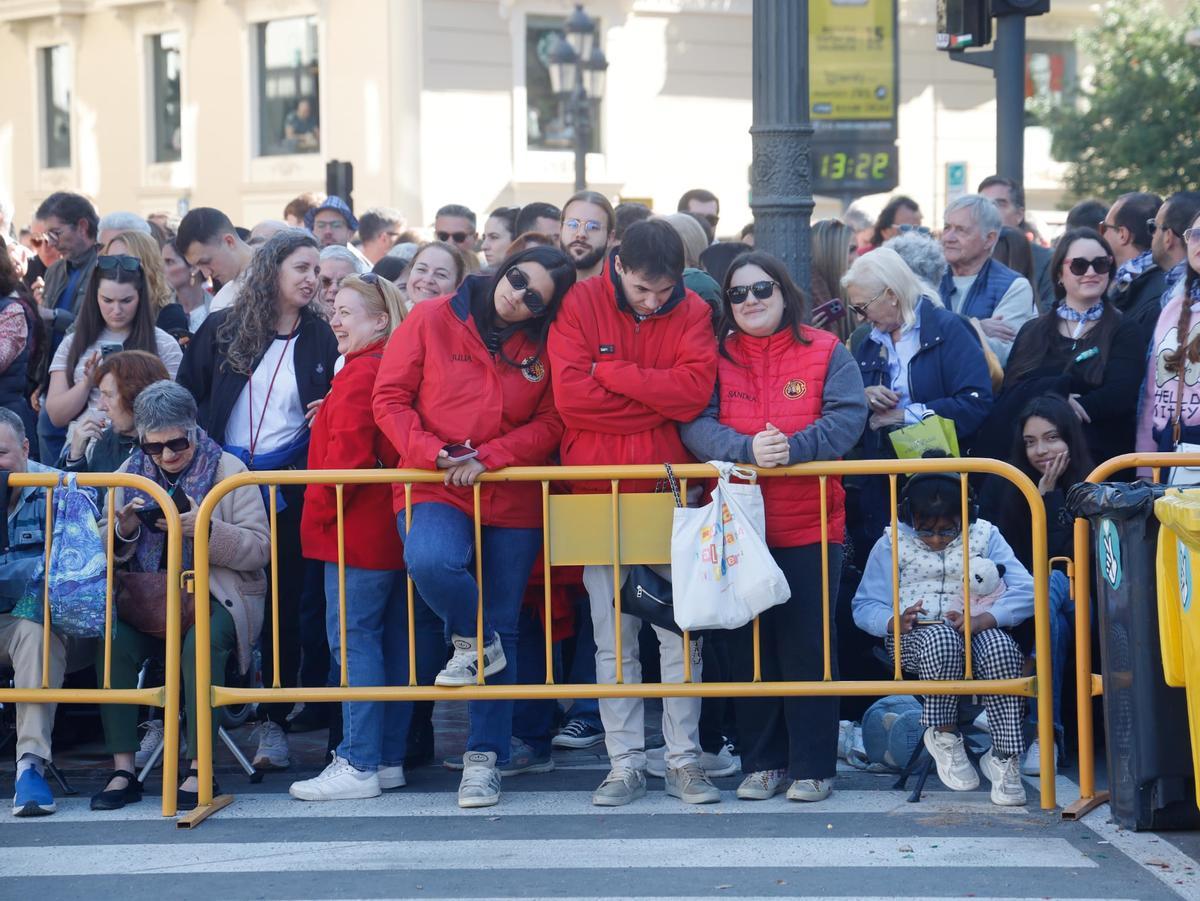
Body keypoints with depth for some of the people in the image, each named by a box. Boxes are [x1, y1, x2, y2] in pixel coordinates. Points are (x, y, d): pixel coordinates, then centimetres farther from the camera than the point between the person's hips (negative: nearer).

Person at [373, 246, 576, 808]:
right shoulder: (431, 321, 0)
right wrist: (432, 453, -14)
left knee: (502, 630, 4)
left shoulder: (541, 350, 5)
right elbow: (390, 397, 0)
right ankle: (473, 644, -4)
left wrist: (488, 457, -13)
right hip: (435, 490, -2)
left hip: (512, 499, 2)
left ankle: (485, 758, 15)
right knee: (431, 561, -35)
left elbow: (551, 424, 2)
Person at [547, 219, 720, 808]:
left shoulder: (692, 313, 2)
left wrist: (611, 371, -13)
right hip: (600, 494, 0)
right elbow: (570, 395, -12)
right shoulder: (579, 306, -1)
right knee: (613, 640, 3)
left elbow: (695, 390, -13)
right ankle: (625, 764, 9)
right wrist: (659, 399, -8)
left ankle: (683, 760, 10)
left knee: (680, 633, 2)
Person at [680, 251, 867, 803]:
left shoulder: (827, 353, 4)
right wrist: (748, 448, -24)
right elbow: (696, 424, -7)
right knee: (749, 648, 6)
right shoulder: (717, 357, 7)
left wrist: (792, 446, -24)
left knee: (807, 647, 0)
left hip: (808, 527, -2)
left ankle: (813, 766, 7)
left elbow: (846, 418, -9)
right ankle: (762, 763, 16)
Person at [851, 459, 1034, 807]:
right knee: (942, 639, -40)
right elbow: (864, 606, 4)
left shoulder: (984, 536, 7)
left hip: (976, 631, 1)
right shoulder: (892, 543, 8)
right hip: (913, 636, -1)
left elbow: (1025, 592, -5)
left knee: (1001, 647, -37)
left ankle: (1004, 757, -27)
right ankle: (944, 737, -19)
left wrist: (982, 620, -24)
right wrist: (894, 621, -20)